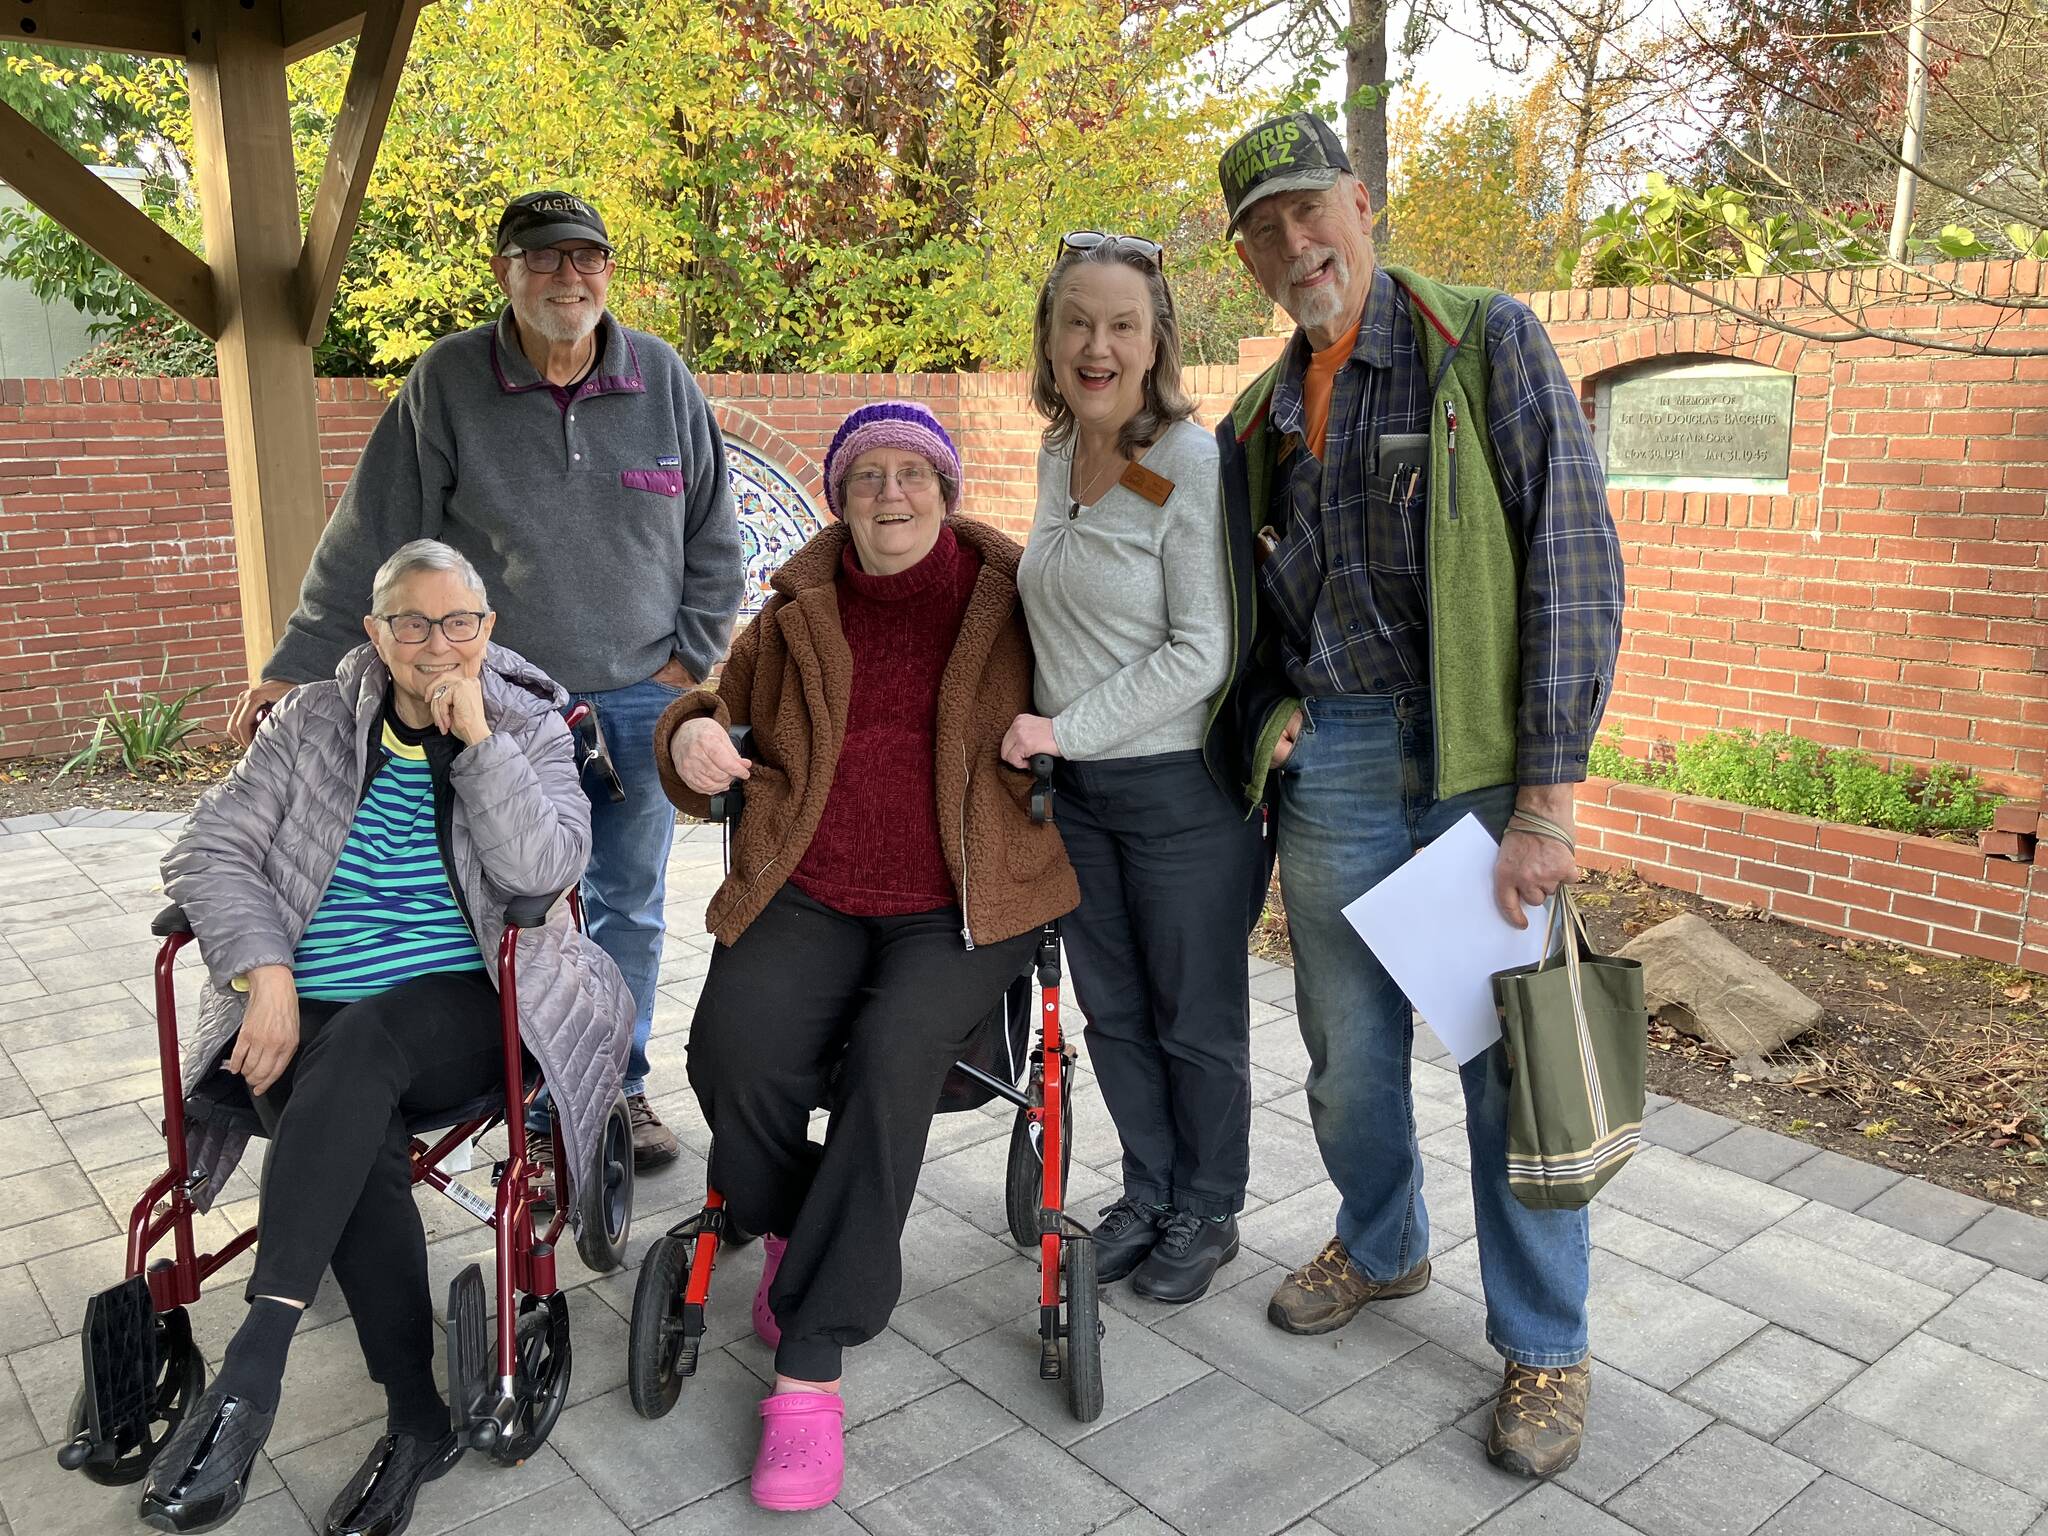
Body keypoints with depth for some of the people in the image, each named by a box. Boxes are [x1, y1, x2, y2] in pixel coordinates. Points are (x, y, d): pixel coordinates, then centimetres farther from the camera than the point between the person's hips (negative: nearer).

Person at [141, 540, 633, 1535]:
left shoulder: (529, 728, 4)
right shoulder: (314, 722, 9)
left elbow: (543, 871, -13)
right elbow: (211, 851, 3)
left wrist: (476, 737, -18)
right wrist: (264, 971, -13)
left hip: (469, 1007, -2)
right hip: (311, 1012, 2)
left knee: (360, 1044, -36)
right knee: (361, 1143, -31)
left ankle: (249, 1372, -37)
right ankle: (417, 1421, -20)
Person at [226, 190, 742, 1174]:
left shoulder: (663, 379, 3)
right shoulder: (448, 382, -3)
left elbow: (713, 542, 10)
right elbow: (368, 539, -1)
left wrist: (689, 657, 4)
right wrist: (296, 665, -4)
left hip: (642, 701, 2)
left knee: (629, 908, 12)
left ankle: (620, 1089, 29)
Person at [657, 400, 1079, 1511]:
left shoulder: (1011, 600, 8)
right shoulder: (797, 614, 14)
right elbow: (724, 707, 25)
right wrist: (691, 734, 0)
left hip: (959, 906, -2)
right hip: (808, 897, 2)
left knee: (893, 1055, -31)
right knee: (735, 1057, -25)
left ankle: (808, 1367, -18)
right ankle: (791, 1229, 11)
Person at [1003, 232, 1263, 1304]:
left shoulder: (1194, 465, -16)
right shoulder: (1056, 455, 7)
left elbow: (1204, 651, -20)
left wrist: (1068, 730, -19)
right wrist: (1048, 734, 13)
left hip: (1181, 785, -7)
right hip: (1075, 783, 7)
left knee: (1196, 1017, 9)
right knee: (1112, 1010, 17)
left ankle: (1207, 1213, 29)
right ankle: (1147, 1193, 37)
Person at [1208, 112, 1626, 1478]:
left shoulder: (1488, 344, -4)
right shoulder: (1259, 420, 13)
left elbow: (1577, 560, -11)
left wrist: (1548, 797, -16)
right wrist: (1267, 720, 4)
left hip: (1478, 757, -4)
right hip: (1331, 763, 5)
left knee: (1512, 1054, 2)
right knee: (1348, 1047, 14)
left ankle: (1546, 1349, 21)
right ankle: (1382, 1248, 40)